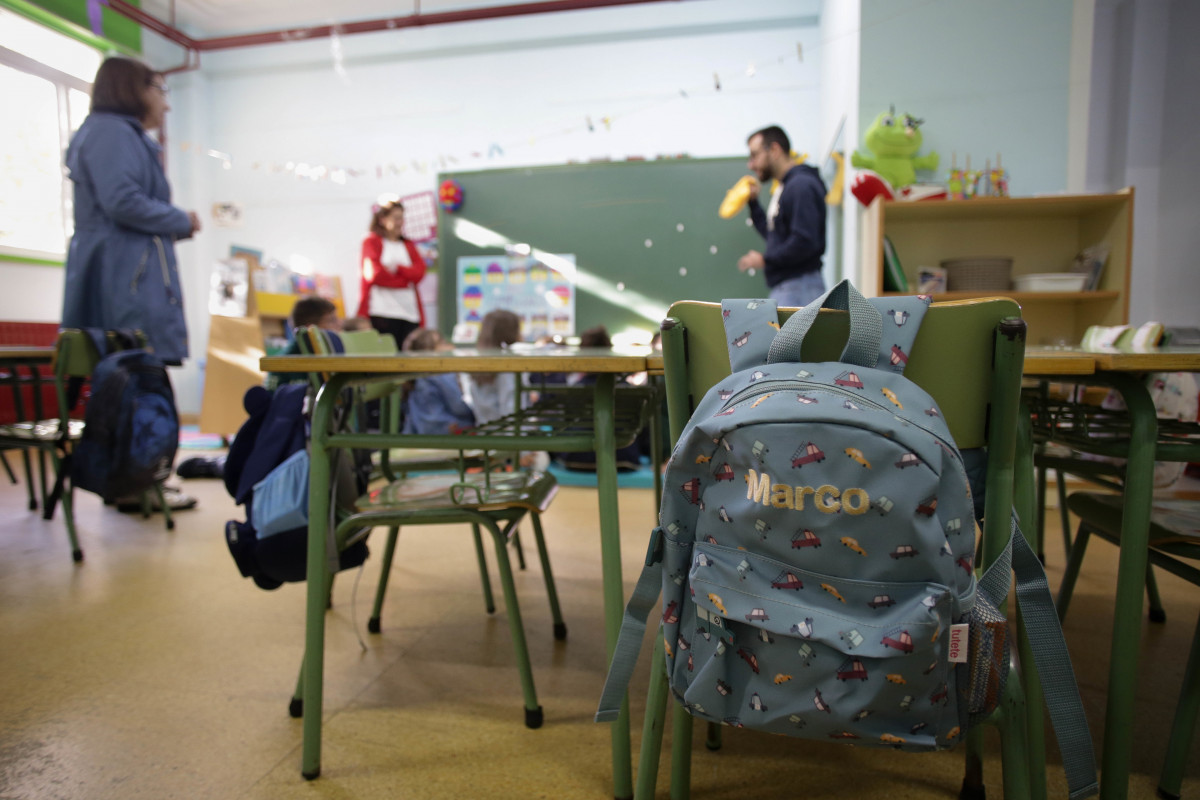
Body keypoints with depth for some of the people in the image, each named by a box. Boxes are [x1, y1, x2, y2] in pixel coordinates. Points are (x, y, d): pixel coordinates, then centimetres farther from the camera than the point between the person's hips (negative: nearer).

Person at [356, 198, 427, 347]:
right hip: (382, 312, -4)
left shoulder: (408, 244, 20)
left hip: (410, 312, 4)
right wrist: (406, 279, -2)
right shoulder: (371, 242, 7)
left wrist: (396, 267, -10)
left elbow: (419, 273, 3)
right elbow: (375, 274, -8)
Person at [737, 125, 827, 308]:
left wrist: (765, 259, -12)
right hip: (782, 289, 10)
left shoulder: (801, 185, -12)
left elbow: (805, 242, -22)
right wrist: (753, 203, 19)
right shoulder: (783, 188, 20)